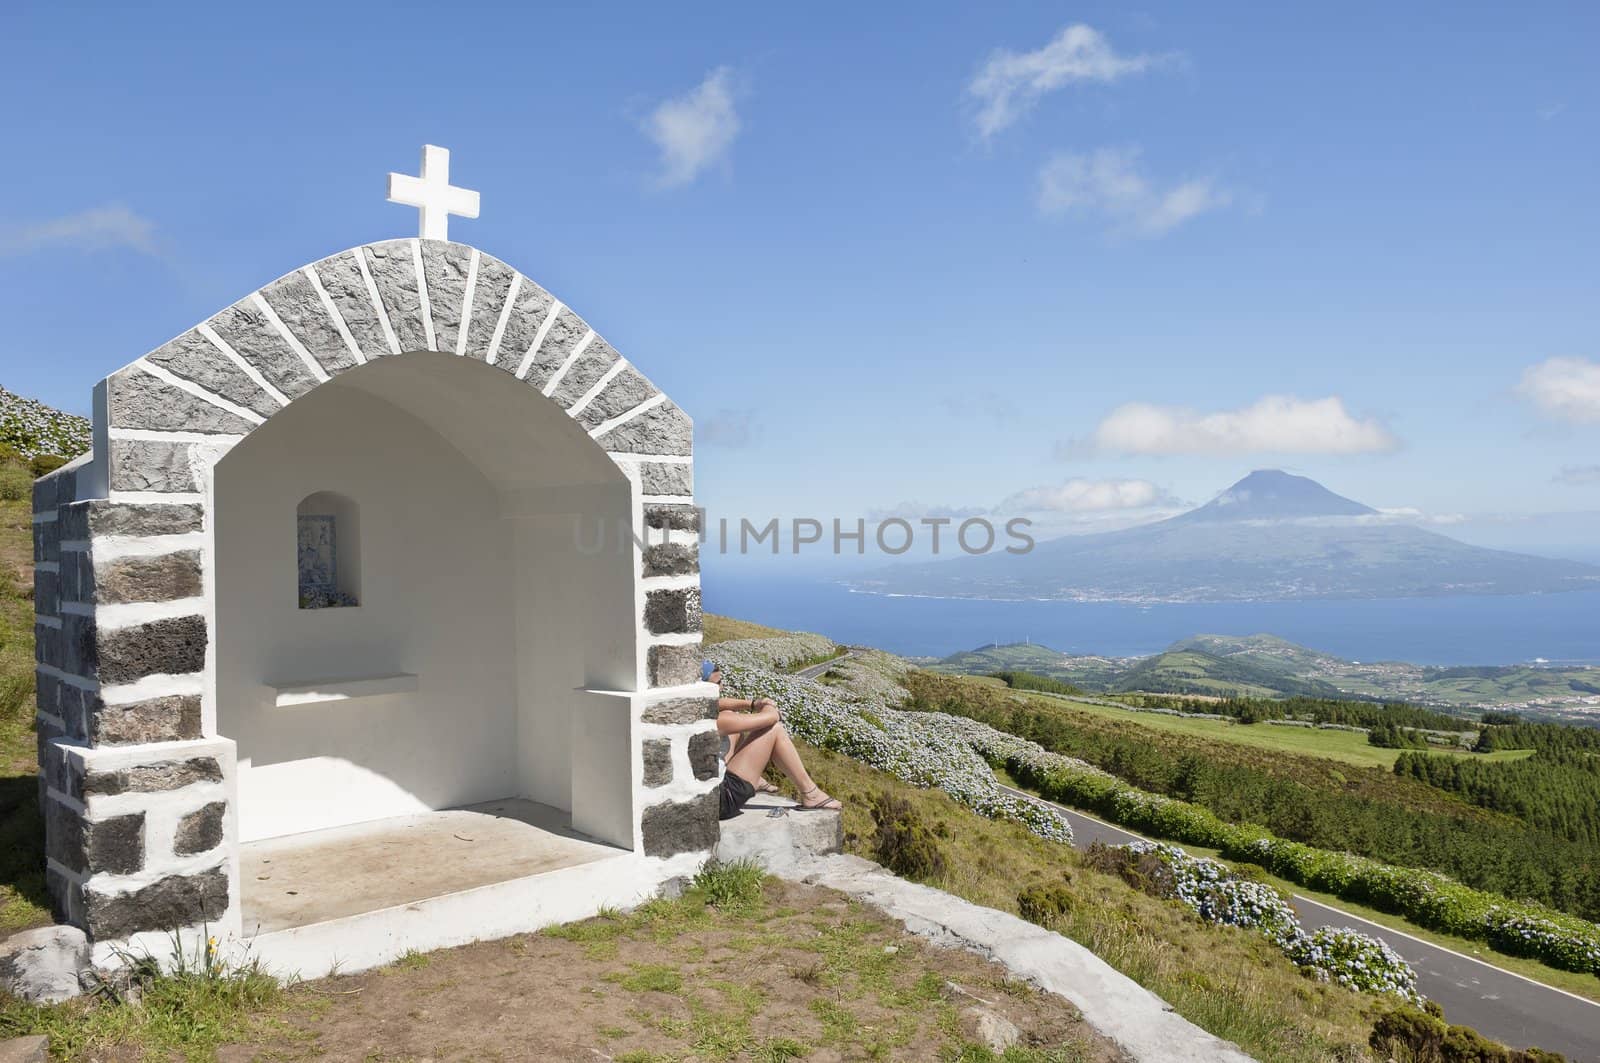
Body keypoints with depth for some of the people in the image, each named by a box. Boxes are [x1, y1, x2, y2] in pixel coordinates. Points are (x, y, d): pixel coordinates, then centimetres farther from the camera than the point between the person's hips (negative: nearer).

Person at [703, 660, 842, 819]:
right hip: (723, 801, -9)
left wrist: (752, 704, 7)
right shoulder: (709, 721, -26)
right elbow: (770, 717, -15)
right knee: (773, 728, -6)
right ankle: (810, 794, 5)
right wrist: (775, 712, 7)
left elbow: (718, 703, 18)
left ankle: (755, 779, 37)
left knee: (729, 714, 22)